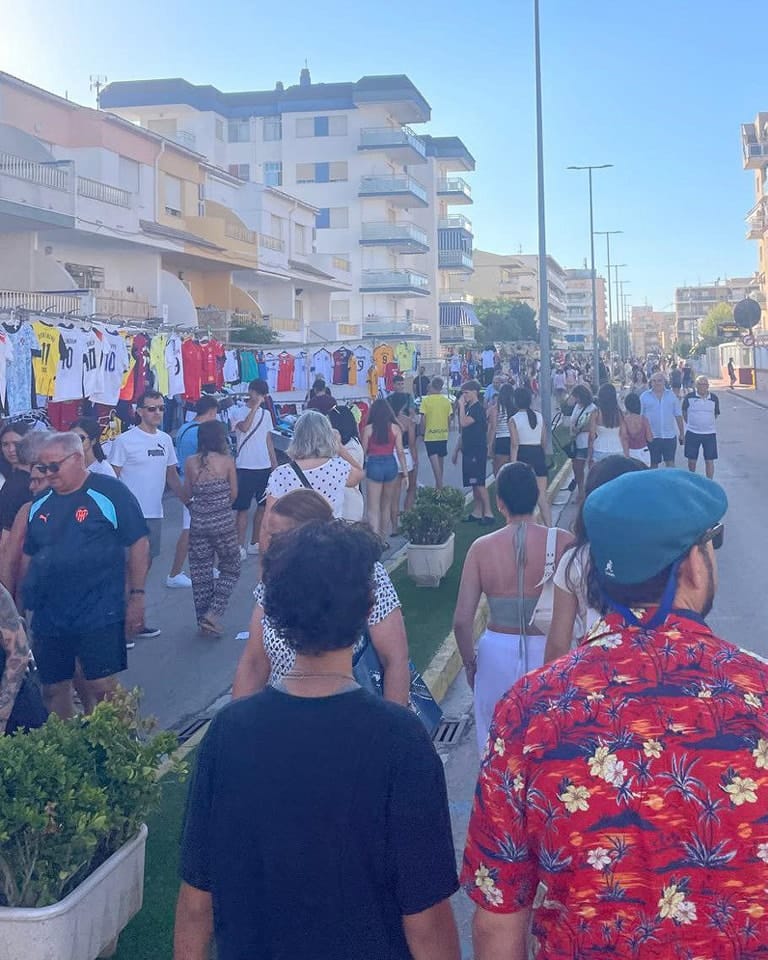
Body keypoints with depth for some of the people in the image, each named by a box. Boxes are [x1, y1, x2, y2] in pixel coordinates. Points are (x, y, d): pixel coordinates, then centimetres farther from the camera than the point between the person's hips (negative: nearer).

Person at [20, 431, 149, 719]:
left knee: (101, 688, -3)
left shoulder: (110, 493, -7)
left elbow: (138, 543, -7)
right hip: (48, 617, 6)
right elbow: (28, 557, 18)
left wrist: (137, 596, -10)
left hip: (99, 615, -5)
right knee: (53, 690, 11)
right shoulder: (39, 504, 10)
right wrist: (24, 605, 16)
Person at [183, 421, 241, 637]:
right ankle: (213, 612, -1)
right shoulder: (227, 461, -8)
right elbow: (233, 494, -1)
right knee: (231, 569, 13)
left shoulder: (191, 462, -2)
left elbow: (187, 495, 5)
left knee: (201, 572, 13)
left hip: (198, 524, 3)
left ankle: (204, 621, 19)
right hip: (223, 523, -3)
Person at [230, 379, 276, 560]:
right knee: (243, 508, -2)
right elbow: (244, 427, -27)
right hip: (245, 467, -6)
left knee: (263, 506, 10)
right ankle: (241, 546, 1)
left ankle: (255, 543, 21)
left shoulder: (266, 414, 11)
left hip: (265, 467, 6)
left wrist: (275, 464, 13)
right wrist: (255, 407, -21)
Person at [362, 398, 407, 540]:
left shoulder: (368, 429, -4)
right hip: (391, 464, 3)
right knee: (386, 505, 18)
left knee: (373, 507, -1)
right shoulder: (395, 428, -1)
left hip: (374, 465, -3)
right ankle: (384, 538, 28)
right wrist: (405, 472, 5)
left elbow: (363, 451, -1)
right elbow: (400, 451, -1)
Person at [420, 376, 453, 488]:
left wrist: (423, 432, 4)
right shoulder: (446, 400, -1)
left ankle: (439, 487, -13)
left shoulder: (426, 400, -10)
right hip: (443, 435, 4)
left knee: (435, 463, -7)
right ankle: (439, 485, 29)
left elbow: (423, 419, -9)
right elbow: (449, 419, 2)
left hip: (430, 436, -4)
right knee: (441, 461, 17)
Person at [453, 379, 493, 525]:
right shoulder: (468, 408, 15)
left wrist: (461, 405, -16)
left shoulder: (478, 408, -12)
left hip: (477, 451, -9)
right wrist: (457, 450, 22)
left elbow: (464, 423, -26)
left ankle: (488, 514, -9)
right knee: (474, 484, 11)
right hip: (468, 450, 9)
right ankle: (476, 513, 15)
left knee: (479, 484, -11)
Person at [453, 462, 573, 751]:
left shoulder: (482, 548, -8)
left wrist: (469, 663, 8)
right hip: (549, 652, 0)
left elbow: (462, 621, -8)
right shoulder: (562, 542, -11)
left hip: (497, 653, 0)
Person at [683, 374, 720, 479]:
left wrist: (708, 423, 12)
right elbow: (684, 412, 9)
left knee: (709, 460, 2)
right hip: (692, 433, -1)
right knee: (691, 460, 7)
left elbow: (716, 414, 14)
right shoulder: (689, 397, -5)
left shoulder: (714, 398, 0)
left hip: (710, 433, 1)